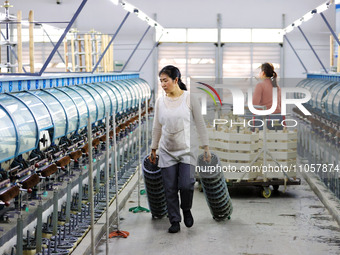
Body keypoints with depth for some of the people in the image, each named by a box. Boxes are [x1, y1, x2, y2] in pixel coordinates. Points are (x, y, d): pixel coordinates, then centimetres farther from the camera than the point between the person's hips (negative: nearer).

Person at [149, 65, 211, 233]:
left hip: (187, 150, -3)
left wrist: (206, 147, -5)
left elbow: (200, 124, -3)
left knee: (186, 185, -14)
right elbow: (157, 127, 11)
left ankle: (186, 210, 16)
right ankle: (174, 221, 15)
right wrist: (153, 149, 13)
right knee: (170, 188, 2)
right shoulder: (160, 101, 3)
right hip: (167, 151, 3)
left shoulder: (190, 99, -7)